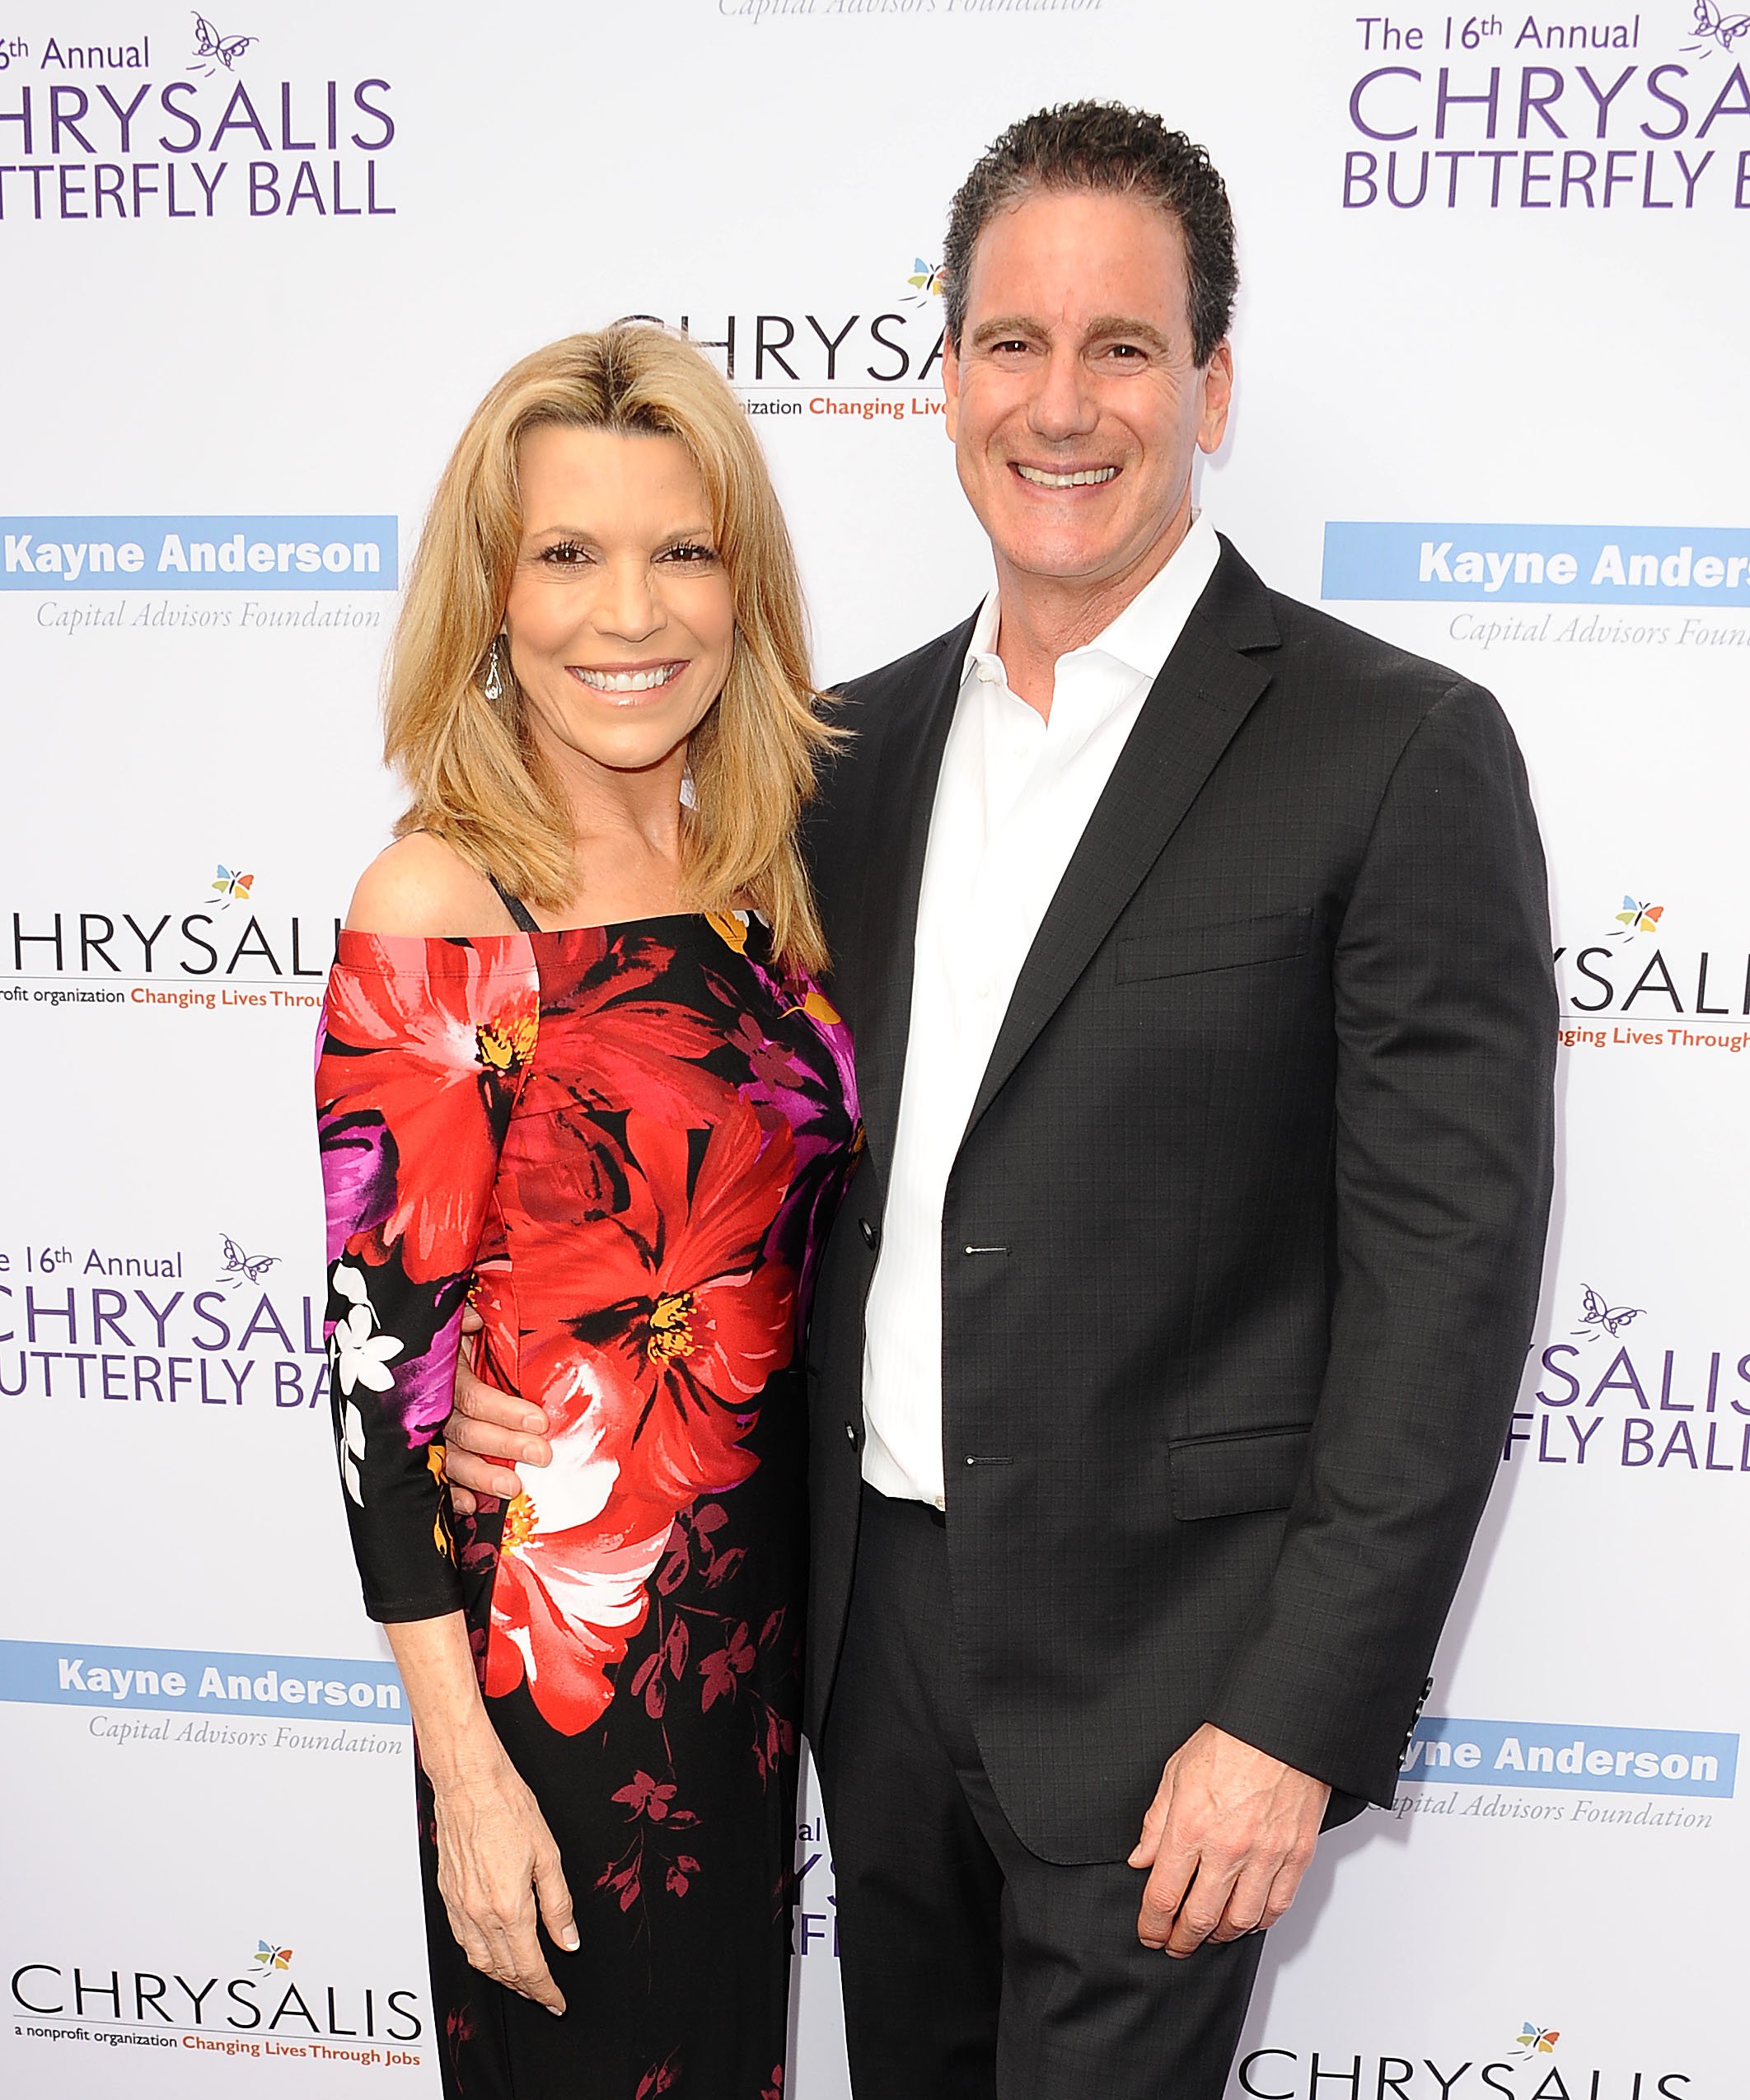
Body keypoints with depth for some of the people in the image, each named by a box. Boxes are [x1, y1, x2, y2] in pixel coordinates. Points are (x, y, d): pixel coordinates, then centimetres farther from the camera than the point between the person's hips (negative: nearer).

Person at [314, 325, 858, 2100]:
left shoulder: (760, 872, 1)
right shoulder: (436, 912, -17)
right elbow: (385, 1351, -17)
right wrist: (464, 1770, -15)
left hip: (763, 1598, 6)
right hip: (558, 1625, -6)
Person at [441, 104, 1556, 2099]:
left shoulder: (1400, 751, -13)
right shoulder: (866, 740, 5)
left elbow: (1448, 1271, -14)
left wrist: (1300, 1714, -16)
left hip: (1156, 1658, -5)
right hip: (872, 1613, 6)